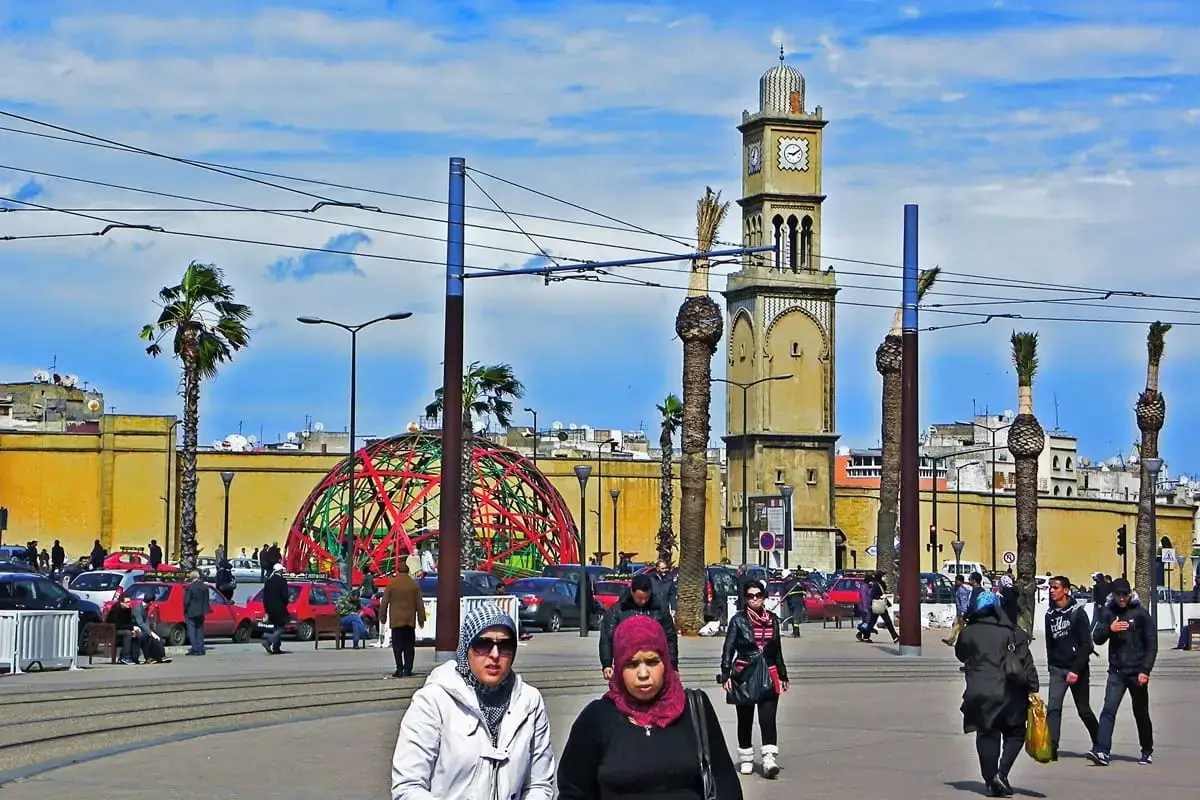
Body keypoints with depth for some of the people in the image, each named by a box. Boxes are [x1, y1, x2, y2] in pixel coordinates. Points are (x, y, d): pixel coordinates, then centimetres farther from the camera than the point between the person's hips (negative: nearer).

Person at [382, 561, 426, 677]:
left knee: (397, 646, -2)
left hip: (396, 620, -2)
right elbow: (419, 603, 6)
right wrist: (421, 619, 13)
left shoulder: (391, 584, -4)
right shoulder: (414, 584, 2)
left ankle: (400, 669, -10)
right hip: (410, 620, 2)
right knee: (409, 646, 8)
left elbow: (384, 602, -1)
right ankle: (408, 669, 5)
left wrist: (383, 617, 9)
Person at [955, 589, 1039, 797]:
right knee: (1015, 734, 12)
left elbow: (961, 654, 18)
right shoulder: (1012, 631, -1)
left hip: (979, 694, 1)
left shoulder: (968, 632, 2)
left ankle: (992, 782, 7)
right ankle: (1002, 773, -6)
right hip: (1009, 694, -1)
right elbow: (1025, 661, -5)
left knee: (987, 736, 10)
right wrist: (1033, 688, -2)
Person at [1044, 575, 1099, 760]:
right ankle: (1051, 748, -15)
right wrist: (1052, 664, 14)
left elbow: (1086, 644, -13)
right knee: (1053, 708, -11)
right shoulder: (1050, 614, 6)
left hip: (1077, 669, -4)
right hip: (1057, 669, 4)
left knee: (1084, 710, 7)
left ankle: (1099, 743, 28)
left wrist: (1076, 670, -19)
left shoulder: (1077, 613, -9)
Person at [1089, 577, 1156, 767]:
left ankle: (1147, 752, 25)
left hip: (1137, 672, -2)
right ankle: (1102, 751, -19)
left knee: (1141, 714, 9)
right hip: (1116, 671, 2)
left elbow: (1152, 644, -4)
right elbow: (1096, 638, 2)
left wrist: (1145, 670, -11)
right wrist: (1109, 628, -17)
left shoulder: (1140, 614, -3)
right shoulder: (1108, 612, 5)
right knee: (1108, 710, -12)